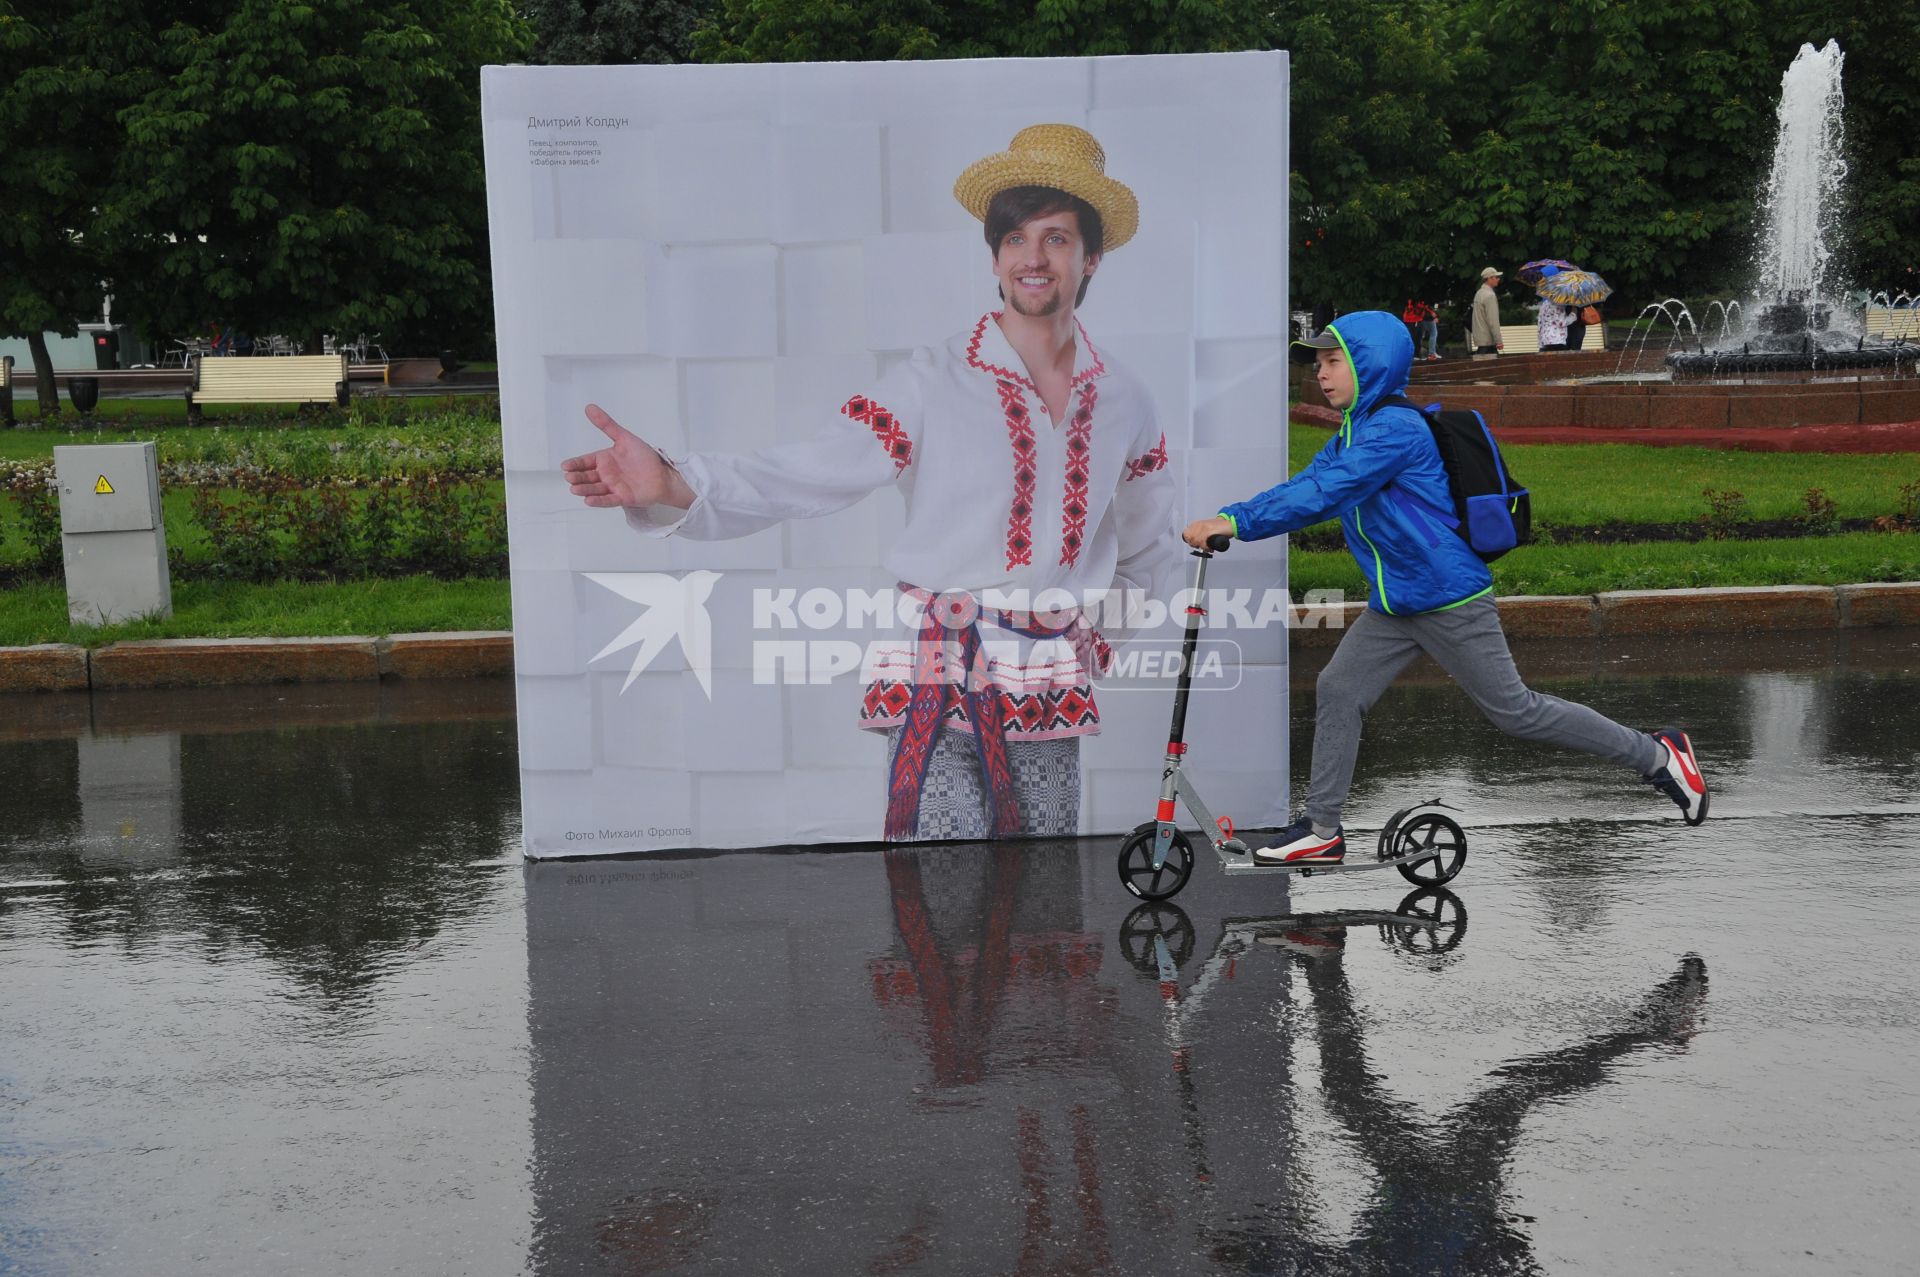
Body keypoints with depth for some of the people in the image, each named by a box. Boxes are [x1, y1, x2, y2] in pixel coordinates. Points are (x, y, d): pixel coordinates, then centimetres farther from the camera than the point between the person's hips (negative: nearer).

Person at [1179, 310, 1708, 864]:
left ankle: (1657, 755, 15)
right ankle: (1322, 829, 11)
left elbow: (1322, 494, -29)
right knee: (1337, 692, 2)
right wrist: (1224, 518, -8)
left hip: (1451, 600, -9)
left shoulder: (1395, 430, -20)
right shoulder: (1350, 436, 12)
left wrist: (1237, 523, -31)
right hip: (1394, 605, 9)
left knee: (1516, 711, 0)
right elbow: (1300, 488, 5)